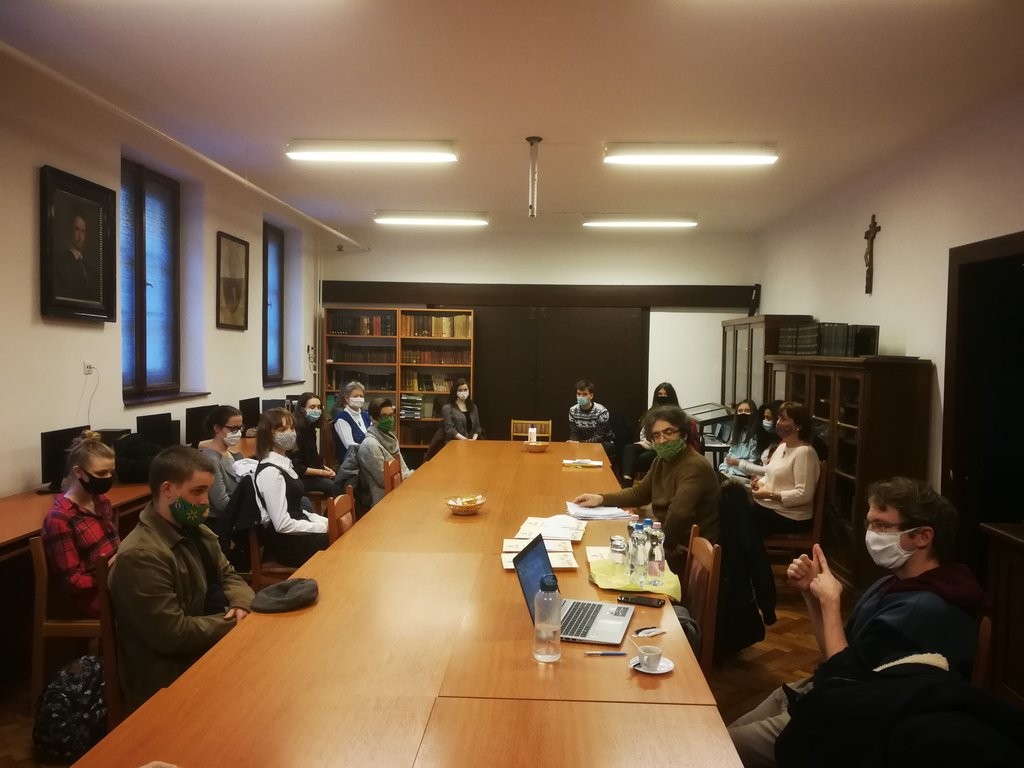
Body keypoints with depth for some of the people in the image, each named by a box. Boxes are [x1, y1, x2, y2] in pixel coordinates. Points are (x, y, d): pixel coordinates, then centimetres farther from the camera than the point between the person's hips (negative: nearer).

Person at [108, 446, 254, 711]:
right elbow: (174, 635, -24)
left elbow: (228, 576, 13)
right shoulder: (141, 556, -23)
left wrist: (241, 605, -8)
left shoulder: (196, 531, 5)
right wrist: (235, 623, -15)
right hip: (172, 677, -8)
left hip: (212, 646, 8)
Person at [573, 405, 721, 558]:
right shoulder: (662, 460, 7)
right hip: (668, 538, 8)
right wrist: (600, 499, 3)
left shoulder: (695, 467, -24)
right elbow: (639, 492, 16)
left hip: (690, 552, -8)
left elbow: (678, 515, -34)